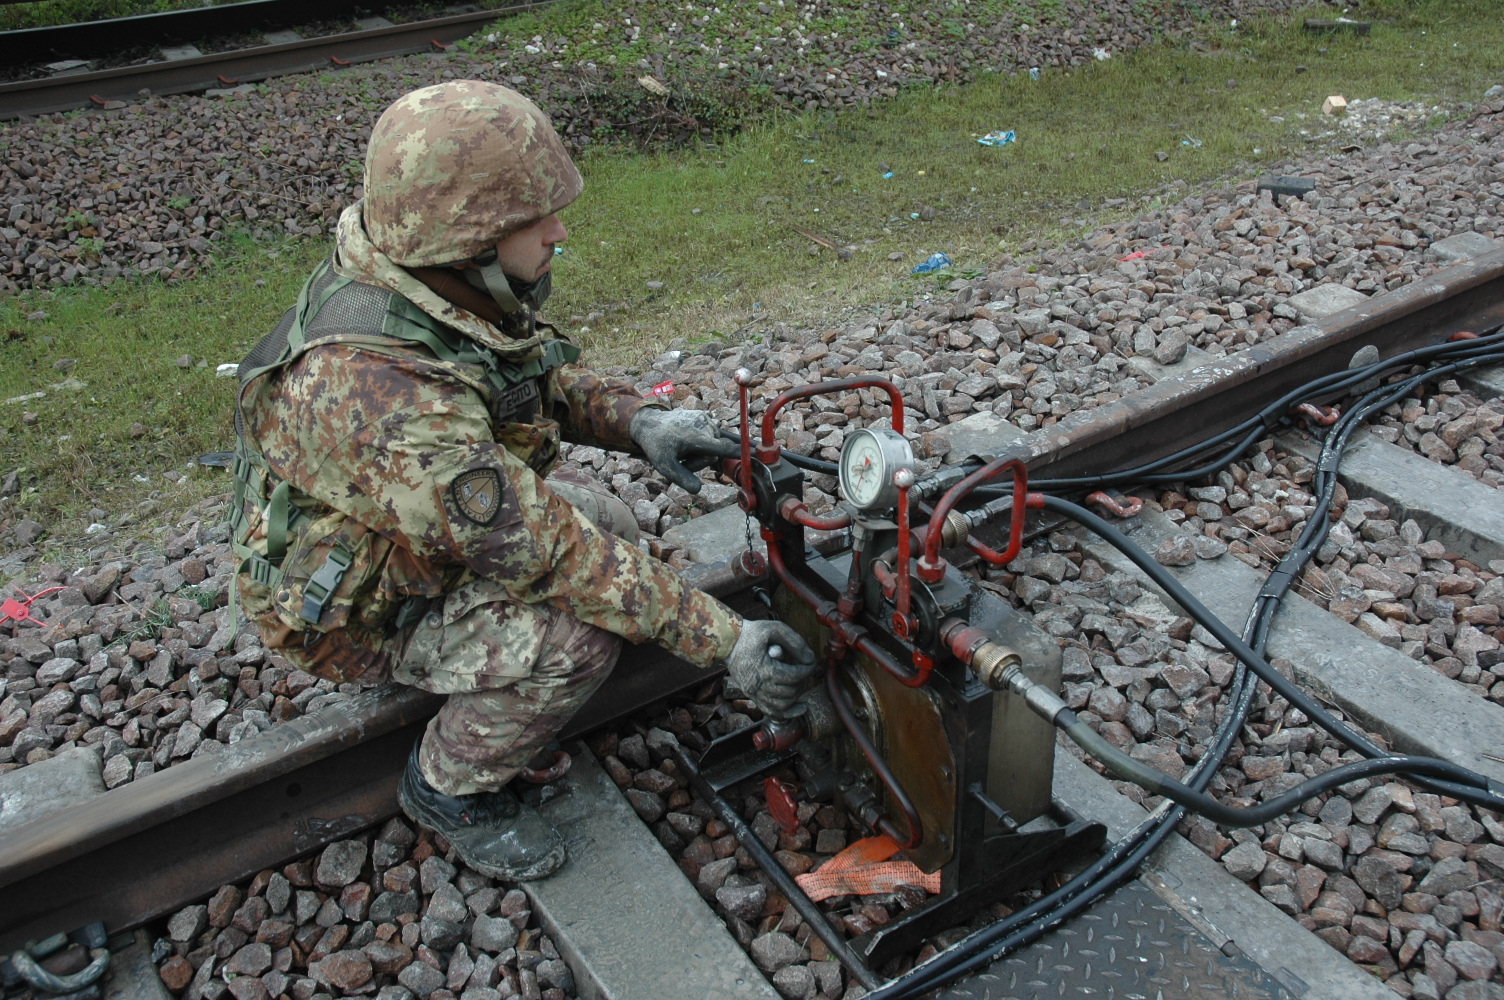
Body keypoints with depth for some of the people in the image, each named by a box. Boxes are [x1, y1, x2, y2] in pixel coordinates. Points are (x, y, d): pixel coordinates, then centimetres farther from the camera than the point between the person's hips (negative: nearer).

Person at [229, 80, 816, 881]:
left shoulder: (434, 277, -15)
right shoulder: (380, 394, -42)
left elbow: (535, 371, 3)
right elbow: (549, 551, -38)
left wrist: (636, 421, -16)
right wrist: (726, 642, -31)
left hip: (427, 518, 8)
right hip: (350, 605, -8)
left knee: (606, 521, 0)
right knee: (577, 639, -25)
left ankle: (436, 666, 17)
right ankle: (448, 788, 3)